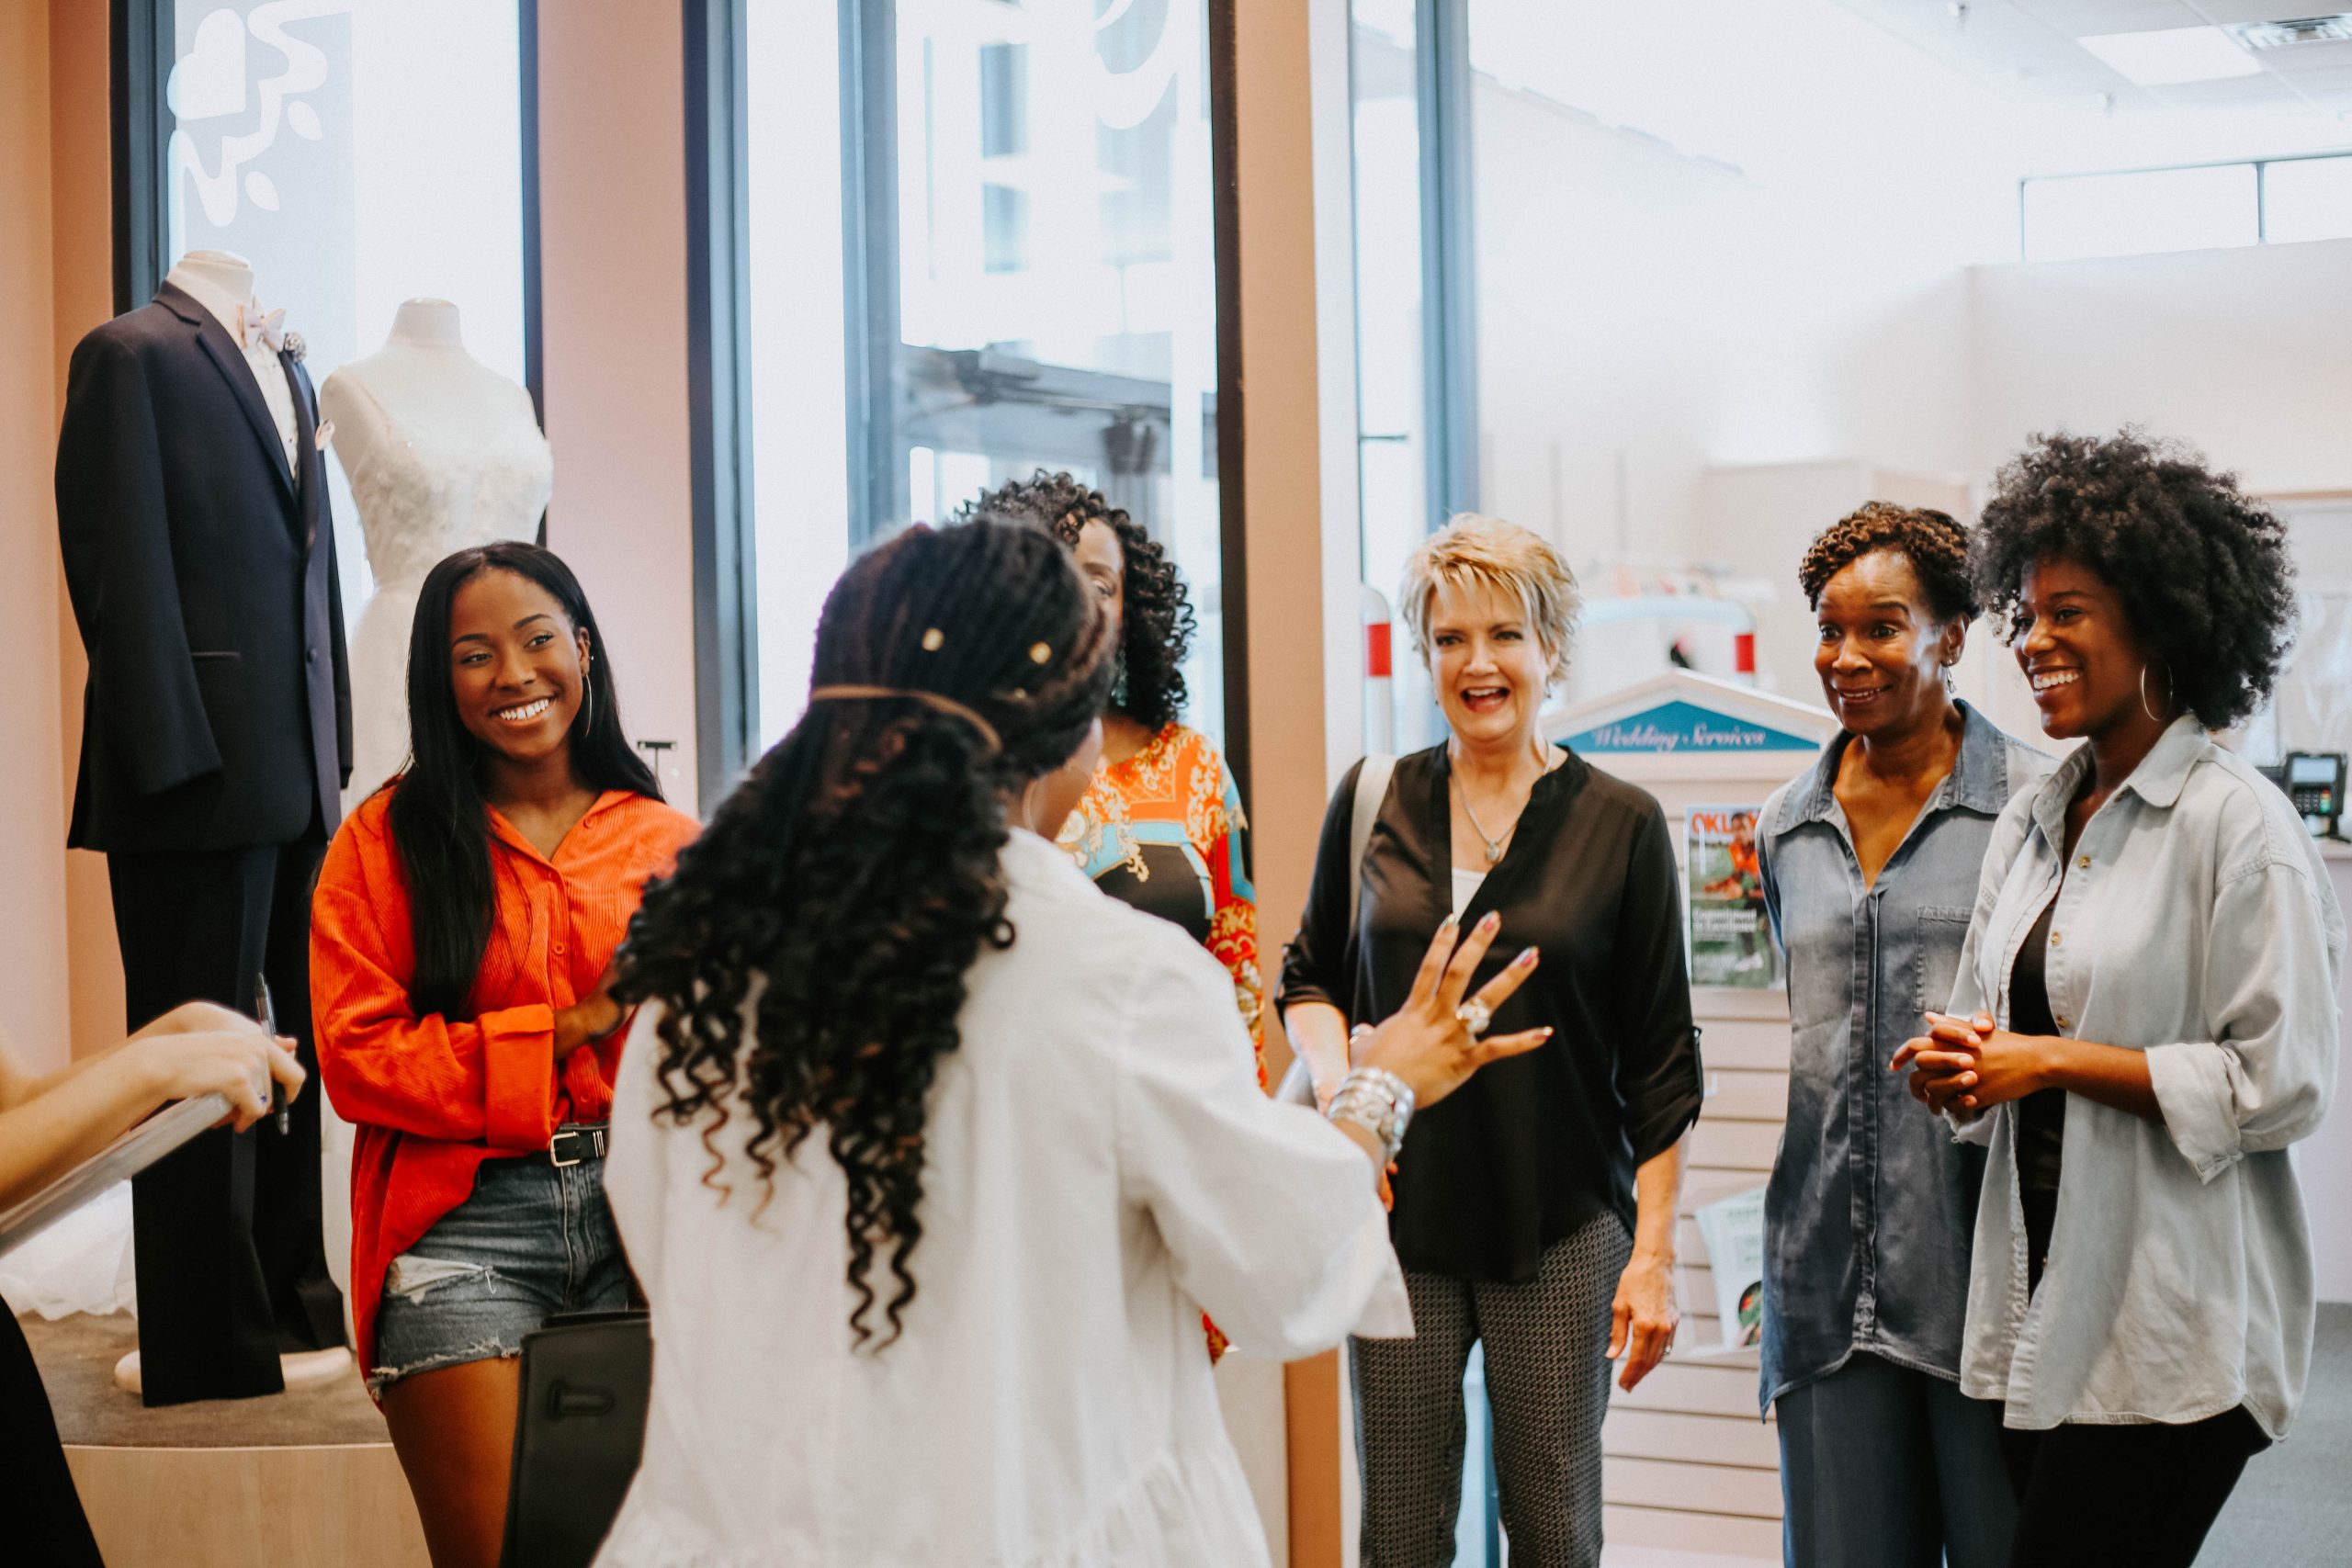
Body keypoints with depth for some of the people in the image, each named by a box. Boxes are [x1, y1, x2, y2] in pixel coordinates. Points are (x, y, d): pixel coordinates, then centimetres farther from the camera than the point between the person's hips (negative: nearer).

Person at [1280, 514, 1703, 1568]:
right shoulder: (1371, 801, 4)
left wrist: (1654, 1250, -4)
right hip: (1400, 1218, 2)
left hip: (1561, 1232, -1)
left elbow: (1661, 1060, 0)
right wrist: (1337, 1083, -5)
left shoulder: (1621, 825, -1)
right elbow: (1310, 976, 15)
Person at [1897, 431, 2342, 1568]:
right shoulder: (2029, 826, 12)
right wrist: (1957, 1067, -3)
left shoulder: (2236, 823, -10)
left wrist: (2052, 1060, -15)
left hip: (2171, 1333, -7)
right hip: (2045, 1303, 7)